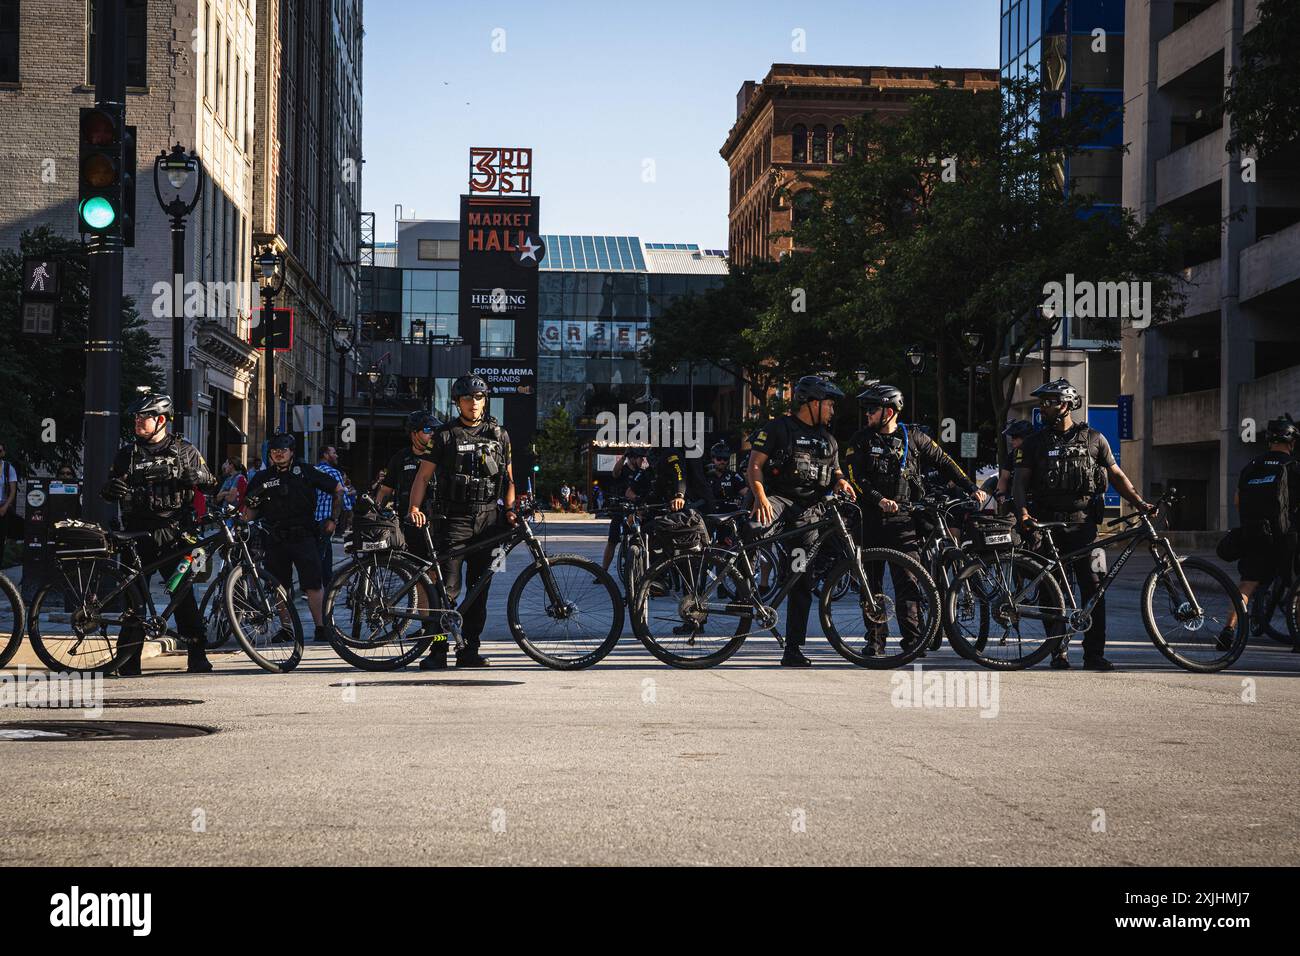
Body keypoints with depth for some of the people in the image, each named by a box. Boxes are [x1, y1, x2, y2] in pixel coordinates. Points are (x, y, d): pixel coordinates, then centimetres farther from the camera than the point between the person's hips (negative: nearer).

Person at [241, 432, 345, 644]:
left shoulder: (305, 472, 3)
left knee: (313, 586, -9)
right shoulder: (262, 478, 9)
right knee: (280, 588, 5)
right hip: (276, 541, 3)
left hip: (303, 537, -3)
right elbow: (251, 511, 11)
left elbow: (338, 490, 11)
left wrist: (332, 519, 8)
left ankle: (321, 627, -3)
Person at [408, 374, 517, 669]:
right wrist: (414, 507, -13)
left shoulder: (499, 435, 13)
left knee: (479, 588, 5)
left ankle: (469, 650, 11)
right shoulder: (445, 435, 4)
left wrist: (509, 509, 2)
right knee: (448, 587, -10)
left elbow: (509, 478, 17)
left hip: (488, 518, 3)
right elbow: (423, 475, 1)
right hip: (455, 518, -3)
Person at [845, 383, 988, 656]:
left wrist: (972, 489, 4)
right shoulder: (861, 440, 6)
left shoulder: (913, 438, 6)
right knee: (871, 582, 4)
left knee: (908, 582, -9)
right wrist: (879, 499, -16)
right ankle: (875, 640, 12)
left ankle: (913, 639, -9)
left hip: (904, 521, -2)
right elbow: (854, 476, -3)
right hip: (872, 519, 2)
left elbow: (944, 463, 10)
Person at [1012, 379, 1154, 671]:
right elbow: (1020, 481, 3)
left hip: (1082, 523, -1)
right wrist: (1023, 511, -15)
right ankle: (1059, 651, 10)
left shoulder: (1093, 438, 7)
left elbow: (1116, 475, 12)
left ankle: (1094, 654, -6)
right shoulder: (1035, 442, 9)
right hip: (1047, 524, 1)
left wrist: (1139, 503, 0)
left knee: (1093, 586, -8)